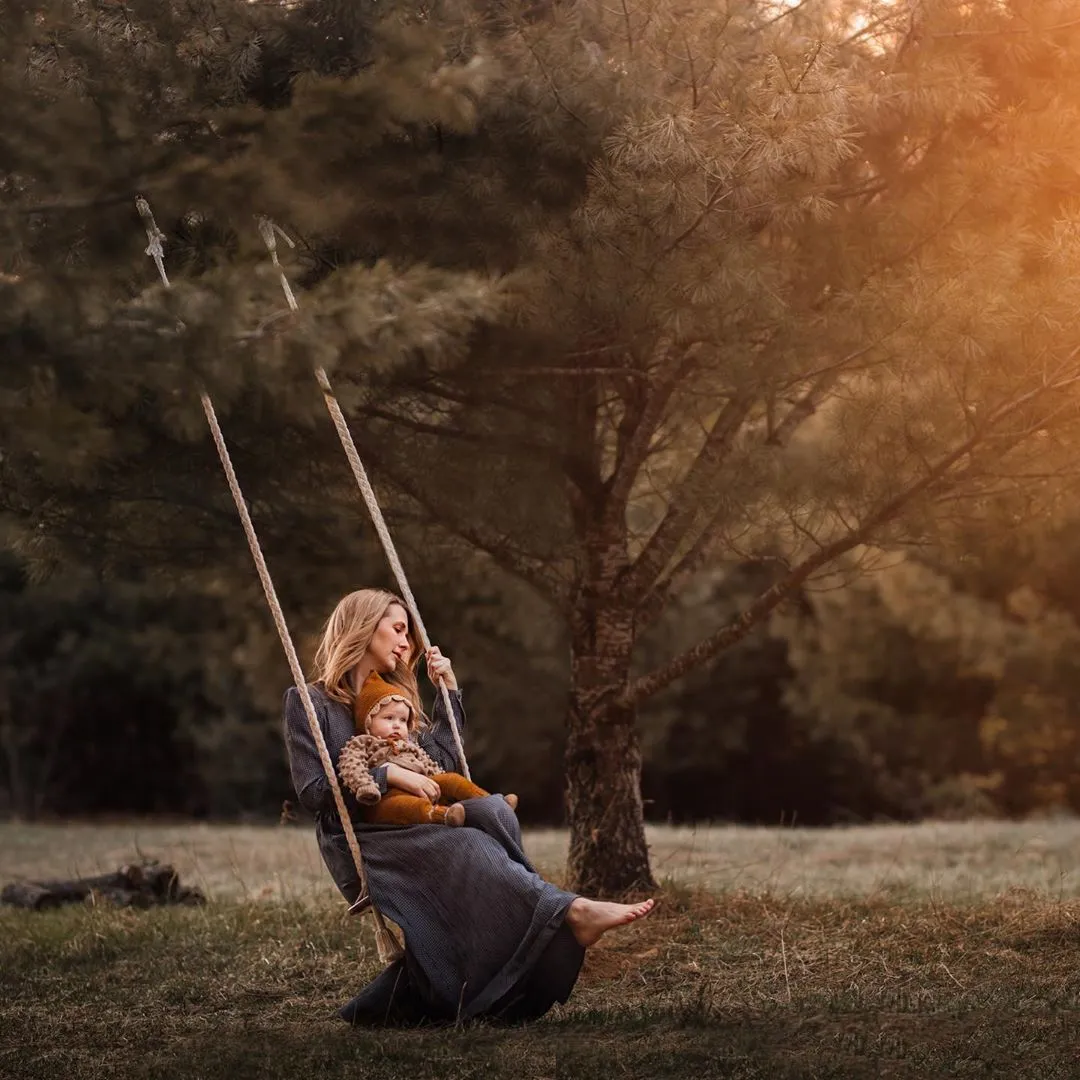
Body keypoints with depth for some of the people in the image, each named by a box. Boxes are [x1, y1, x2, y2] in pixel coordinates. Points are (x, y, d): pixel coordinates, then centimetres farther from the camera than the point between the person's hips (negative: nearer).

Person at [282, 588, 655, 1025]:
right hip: (360, 846, -6)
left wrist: (449, 690, 18)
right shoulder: (308, 702, 3)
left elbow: (438, 763, 21)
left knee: (492, 811, -26)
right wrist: (387, 773, -16)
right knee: (463, 849, -33)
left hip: (409, 835, 7)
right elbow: (312, 790, -8)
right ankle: (571, 913, -43)